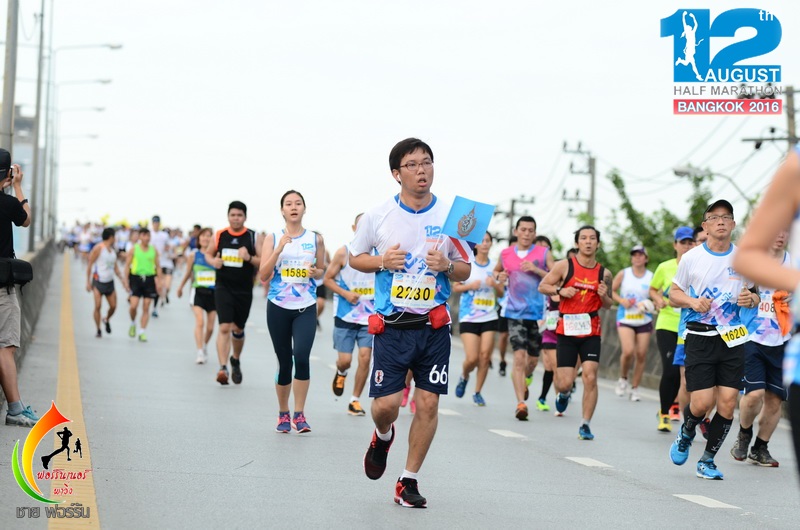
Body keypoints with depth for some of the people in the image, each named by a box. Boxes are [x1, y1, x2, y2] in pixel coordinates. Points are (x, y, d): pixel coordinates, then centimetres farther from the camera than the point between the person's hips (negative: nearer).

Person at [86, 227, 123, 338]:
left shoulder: (113, 250, 12)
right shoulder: (98, 248, -10)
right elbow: (90, 265, -9)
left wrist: (121, 278, 8)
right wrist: (88, 282, -13)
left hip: (110, 282, 6)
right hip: (98, 282, -6)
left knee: (113, 306, 4)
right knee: (98, 306, -12)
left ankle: (107, 320, 34)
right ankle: (98, 330, -2)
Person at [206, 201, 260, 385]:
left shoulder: (253, 237, -2)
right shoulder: (219, 235, 2)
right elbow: (208, 253, 17)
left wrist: (249, 258, -21)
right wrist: (213, 261, -5)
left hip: (244, 290, 1)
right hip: (223, 287, 0)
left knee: (238, 329, 14)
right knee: (224, 327, -14)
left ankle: (236, 360, 39)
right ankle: (222, 368, -18)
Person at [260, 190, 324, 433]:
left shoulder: (315, 239, 5)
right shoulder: (273, 239, 3)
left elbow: (321, 271, 16)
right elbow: (264, 276, -4)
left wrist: (315, 272, -7)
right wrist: (279, 249, -15)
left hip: (306, 307, 0)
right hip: (278, 306, 0)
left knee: (301, 356, -19)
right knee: (284, 362, 6)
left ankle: (299, 414, -8)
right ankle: (283, 414, 23)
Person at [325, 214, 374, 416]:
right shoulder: (343, 253, -4)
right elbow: (328, 278, 1)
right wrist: (345, 294, -13)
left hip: (370, 317, 1)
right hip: (345, 315, -1)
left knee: (365, 358, -7)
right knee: (345, 360, -2)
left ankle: (355, 400, 7)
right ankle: (341, 373, 36)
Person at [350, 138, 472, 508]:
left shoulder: (450, 216, 2)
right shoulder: (378, 216, 0)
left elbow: (465, 271, 9)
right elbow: (355, 258, 12)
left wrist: (447, 265, -13)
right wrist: (381, 261, -8)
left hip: (433, 325, 1)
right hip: (391, 324, -1)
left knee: (428, 403, -2)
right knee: (386, 403, -7)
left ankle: (408, 481, 13)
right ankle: (383, 437, 31)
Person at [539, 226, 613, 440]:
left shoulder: (604, 273, 5)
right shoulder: (565, 266, -1)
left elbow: (608, 305, 16)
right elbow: (542, 286, 5)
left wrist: (604, 296, -6)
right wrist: (560, 290, -13)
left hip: (591, 331, 1)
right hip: (566, 329, -1)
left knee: (590, 377, -12)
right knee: (564, 383, -2)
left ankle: (585, 425, -1)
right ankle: (564, 394, 36)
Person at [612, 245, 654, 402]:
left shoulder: (651, 277, 2)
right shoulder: (623, 274, 1)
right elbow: (611, 291, 8)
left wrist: (650, 304, -12)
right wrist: (621, 300, -9)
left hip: (644, 320, 2)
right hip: (625, 318, -2)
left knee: (641, 354, 0)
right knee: (628, 351, -19)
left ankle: (635, 388, 14)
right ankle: (623, 379, 9)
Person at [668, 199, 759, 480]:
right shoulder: (691, 258, 0)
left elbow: (753, 294, 18)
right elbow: (674, 294, 9)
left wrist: (751, 299, -5)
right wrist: (692, 302, -12)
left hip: (733, 338, 2)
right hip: (700, 338, -2)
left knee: (728, 403, -4)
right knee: (701, 403, -10)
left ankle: (707, 461, 12)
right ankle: (685, 435, 24)